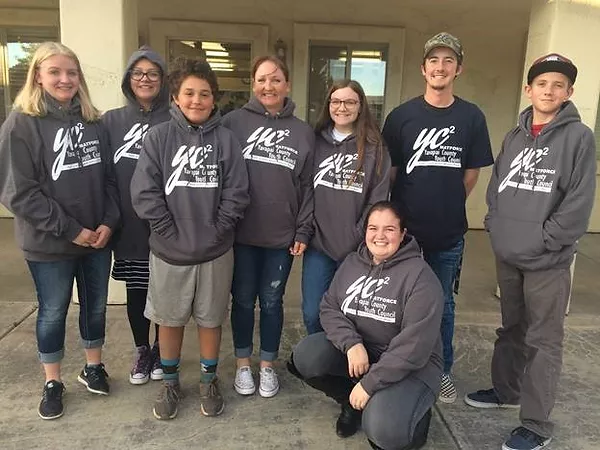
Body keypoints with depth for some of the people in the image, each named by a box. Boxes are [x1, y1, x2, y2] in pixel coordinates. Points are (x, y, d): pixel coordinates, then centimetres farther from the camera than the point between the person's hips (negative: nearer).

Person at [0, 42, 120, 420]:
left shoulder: (94, 121, 4)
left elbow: (109, 177, 6)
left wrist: (109, 222, -8)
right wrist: (70, 230, -16)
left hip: (99, 238, 4)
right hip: (49, 244, -4)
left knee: (96, 306, 15)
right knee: (53, 312, 11)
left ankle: (93, 368, 36)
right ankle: (53, 383, 30)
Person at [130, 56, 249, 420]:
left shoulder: (226, 139, -2)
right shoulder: (158, 137, -3)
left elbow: (236, 193, -5)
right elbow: (145, 192, -8)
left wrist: (215, 231, -11)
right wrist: (172, 233, -12)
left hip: (216, 252, 0)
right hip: (169, 251, 0)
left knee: (210, 319, 14)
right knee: (170, 320, 14)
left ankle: (209, 380, 34)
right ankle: (170, 383, 35)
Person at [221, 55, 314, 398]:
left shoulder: (303, 132, 4)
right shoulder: (234, 122, -1)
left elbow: (307, 185, 5)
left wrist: (304, 231, 0)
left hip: (283, 235, 1)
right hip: (242, 232, -1)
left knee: (272, 301, 12)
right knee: (243, 299, 12)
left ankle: (268, 366, 30)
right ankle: (243, 364, 30)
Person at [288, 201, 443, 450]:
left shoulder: (420, 275, -18)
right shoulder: (352, 263, 2)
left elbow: (414, 345, -23)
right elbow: (329, 307, -1)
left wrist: (369, 384, -22)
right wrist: (351, 343, -21)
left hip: (410, 365, -5)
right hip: (357, 350, 6)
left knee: (384, 430, -29)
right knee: (306, 356, -19)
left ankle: (412, 415, 9)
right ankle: (352, 403, 8)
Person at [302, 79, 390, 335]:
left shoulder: (374, 148, 0)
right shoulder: (316, 142, 7)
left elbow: (377, 200, -5)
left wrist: (358, 239, -11)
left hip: (356, 249, -2)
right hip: (318, 245, 2)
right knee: (312, 313, 7)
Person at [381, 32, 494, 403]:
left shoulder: (472, 117, 0)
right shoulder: (402, 116, -2)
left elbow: (472, 173, 6)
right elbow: (389, 171, 1)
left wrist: (447, 206, 5)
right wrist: (409, 208, 1)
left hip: (449, 233, 1)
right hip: (404, 229, 0)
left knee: (442, 303, 15)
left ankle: (443, 371, 33)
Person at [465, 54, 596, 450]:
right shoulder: (514, 137, 10)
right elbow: (495, 187, 14)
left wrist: (543, 242, -16)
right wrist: (496, 226, 2)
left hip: (548, 261, -5)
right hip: (507, 256, 5)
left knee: (543, 340, 3)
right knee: (512, 329, 20)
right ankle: (506, 389, 38)